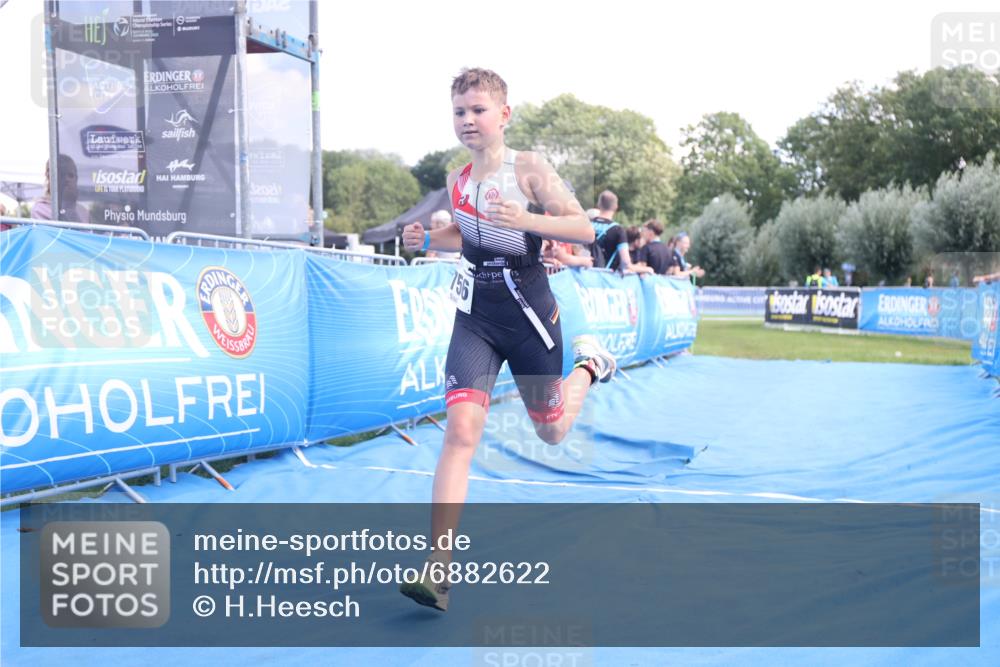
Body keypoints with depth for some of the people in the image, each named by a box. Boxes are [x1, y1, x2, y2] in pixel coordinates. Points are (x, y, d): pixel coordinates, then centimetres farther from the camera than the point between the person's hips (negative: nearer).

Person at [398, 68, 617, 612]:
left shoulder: (527, 167, -8)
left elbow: (584, 229, -13)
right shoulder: (457, 180, 6)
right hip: (475, 317, 3)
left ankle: (589, 364, 46)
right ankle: (438, 567, -18)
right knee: (461, 429, -16)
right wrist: (428, 240, 6)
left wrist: (526, 220, -28)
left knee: (551, 433, 14)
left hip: (527, 312, -2)